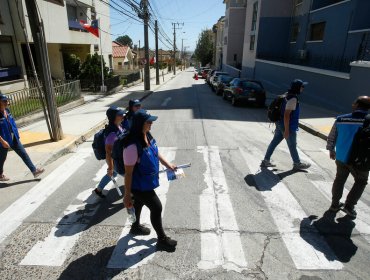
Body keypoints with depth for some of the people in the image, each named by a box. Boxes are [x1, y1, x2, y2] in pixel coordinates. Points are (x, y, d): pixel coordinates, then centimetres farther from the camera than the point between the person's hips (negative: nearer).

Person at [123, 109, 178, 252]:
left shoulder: (147, 136, -8)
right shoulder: (133, 146, -34)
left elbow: (156, 153, 11)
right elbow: (128, 173, -26)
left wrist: (168, 165, 7)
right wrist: (127, 195, -18)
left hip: (147, 181, 8)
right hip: (140, 185, -8)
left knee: (139, 203, 28)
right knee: (156, 208, 5)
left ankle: (136, 227, 55)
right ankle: (162, 240, 27)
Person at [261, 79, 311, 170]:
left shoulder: (288, 95, 8)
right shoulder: (293, 99, -22)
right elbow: (286, 115, -26)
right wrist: (286, 130, -24)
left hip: (280, 123, 9)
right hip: (288, 126, -9)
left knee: (274, 142, 12)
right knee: (292, 146, 8)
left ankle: (266, 161, 18)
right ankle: (297, 164, 26)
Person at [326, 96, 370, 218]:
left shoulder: (340, 119, -5)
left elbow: (331, 137, 3)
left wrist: (331, 150, 18)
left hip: (341, 157, 3)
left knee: (339, 179, 22)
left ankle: (335, 203, 31)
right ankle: (349, 206, 17)